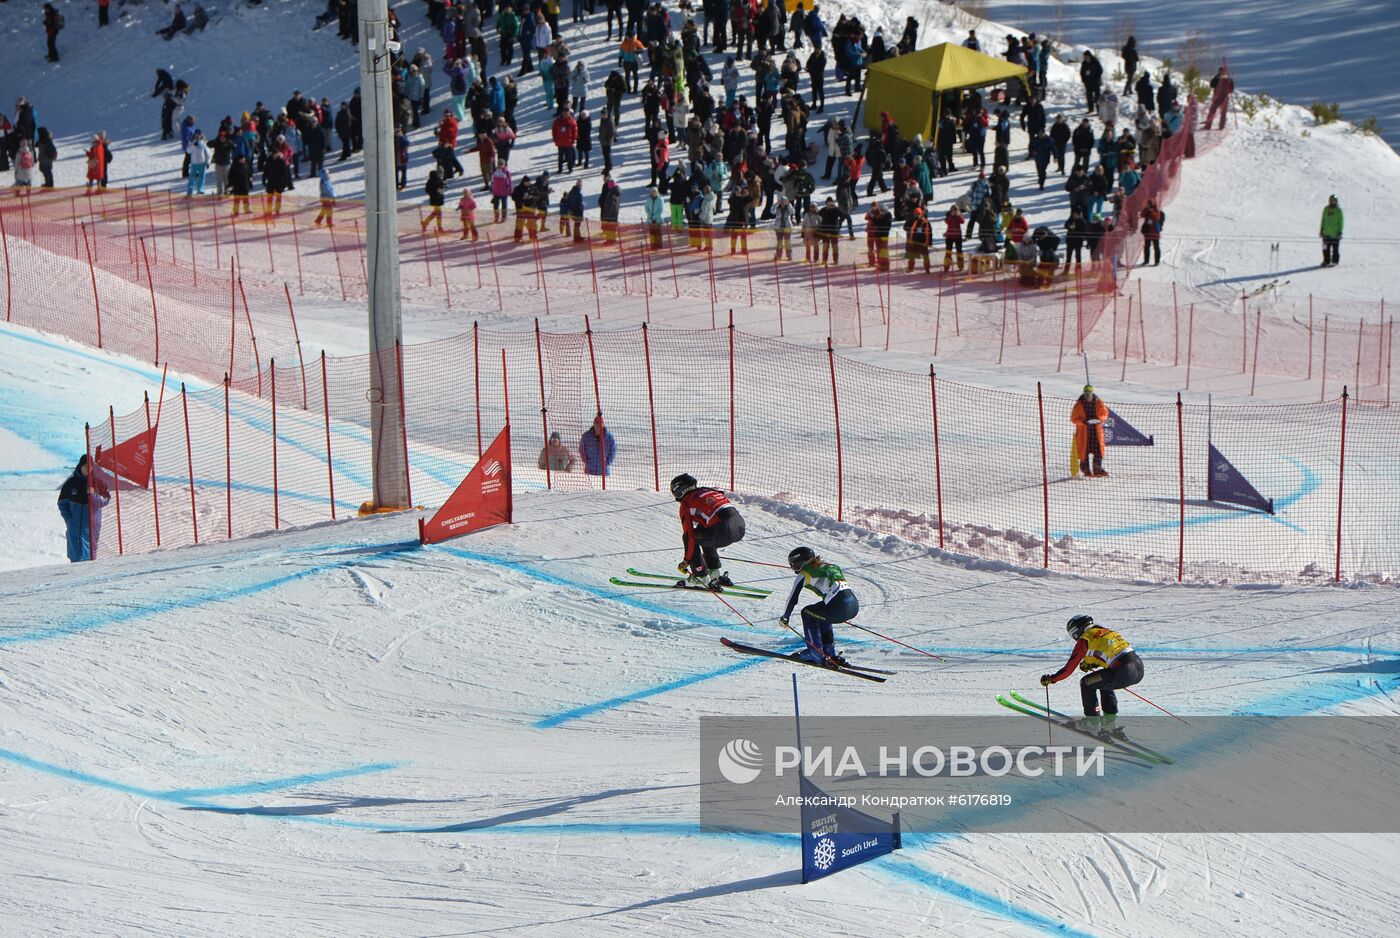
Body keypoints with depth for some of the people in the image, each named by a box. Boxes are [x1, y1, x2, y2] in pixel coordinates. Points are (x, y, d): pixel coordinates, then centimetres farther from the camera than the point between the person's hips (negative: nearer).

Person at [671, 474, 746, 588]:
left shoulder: (686, 503, 8)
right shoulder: (708, 491, 30)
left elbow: (690, 536, 6)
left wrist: (686, 561, 18)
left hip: (724, 530, -8)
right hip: (740, 524, 8)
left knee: (687, 537, 13)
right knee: (704, 535, 32)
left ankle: (701, 578, 13)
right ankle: (716, 574, 36)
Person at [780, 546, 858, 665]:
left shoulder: (804, 575, 6)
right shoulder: (825, 566, 28)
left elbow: (792, 598, 9)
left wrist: (785, 617, 24)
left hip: (840, 607, -8)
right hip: (855, 605, 8)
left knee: (807, 613, 16)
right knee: (822, 616, 33)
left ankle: (815, 652, 13)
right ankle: (829, 653, 30)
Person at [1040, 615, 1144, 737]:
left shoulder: (1084, 640, 3)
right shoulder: (1105, 632, 24)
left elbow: (1068, 669, 7)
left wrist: (1050, 679, 20)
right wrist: (1090, 664, 43)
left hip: (1124, 672, -8)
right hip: (1139, 669, 8)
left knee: (1086, 684, 11)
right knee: (1104, 685, 32)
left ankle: (1093, 722, 15)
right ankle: (1110, 723, 31)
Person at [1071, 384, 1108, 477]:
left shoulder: (1099, 403, -1)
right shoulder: (1079, 405, -7)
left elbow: (1105, 413, 8)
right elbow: (1073, 418, -5)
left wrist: (1100, 419, -13)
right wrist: (1083, 421, -21)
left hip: (1096, 430, 2)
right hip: (1083, 430, -2)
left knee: (1098, 451, 3)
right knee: (1084, 451, 0)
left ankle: (1098, 469, 15)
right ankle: (1086, 470, 11)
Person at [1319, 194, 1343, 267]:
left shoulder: (1338, 210, -4)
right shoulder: (1326, 209, 9)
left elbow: (1340, 222, -4)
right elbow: (1323, 220, 16)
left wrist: (1339, 231, -9)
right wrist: (1321, 229, 12)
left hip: (1335, 233, -4)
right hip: (1326, 233, 4)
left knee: (1335, 248, 1)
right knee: (1326, 248, 5)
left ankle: (1335, 261, 6)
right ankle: (1326, 261, 13)